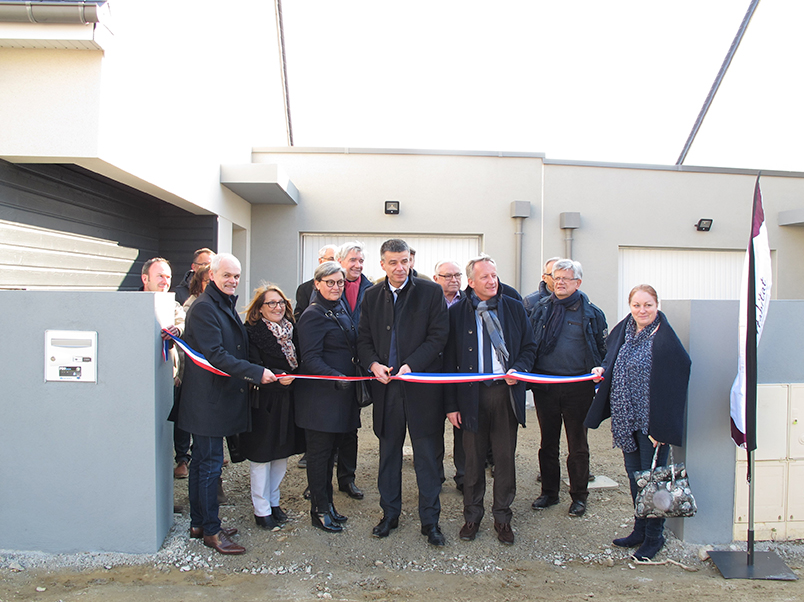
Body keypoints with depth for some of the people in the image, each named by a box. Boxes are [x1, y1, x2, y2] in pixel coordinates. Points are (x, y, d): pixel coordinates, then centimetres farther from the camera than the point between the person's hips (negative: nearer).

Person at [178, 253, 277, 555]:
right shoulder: (203, 307, -16)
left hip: (220, 397, 10)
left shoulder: (226, 305, 15)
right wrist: (256, 372, -26)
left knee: (203, 461, 17)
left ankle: (198, 523, 28)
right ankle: (211, 530, 9)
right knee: (210, 464, -2)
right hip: (207, 400, -10)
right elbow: (216, 355, -24)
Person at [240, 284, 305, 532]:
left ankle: (273, 501, 31)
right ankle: (262, 510, 17)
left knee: (282, 454, 14)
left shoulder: (291, 330, 9)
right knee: (262, 456, 3)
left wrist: (293, 378, -3)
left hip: (288, 400, 6)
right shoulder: (251, 332, -10)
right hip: (264, 402, -6)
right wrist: (276, 378, -29)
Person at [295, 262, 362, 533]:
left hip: (341, 393, 9)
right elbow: (311, 359, -20)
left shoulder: (340, 310, 14)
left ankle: (327, 505, 29)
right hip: (320, 396, -8)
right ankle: (320, 511, 15)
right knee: (319, 452, 3)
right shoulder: (313, 315, -13)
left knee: (330, 451, 17)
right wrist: (337, 377, -31)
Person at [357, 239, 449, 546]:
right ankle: (389, 514, 29)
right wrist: (373, 364, -9)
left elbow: (439, 336, -7)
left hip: (422, 385, -3)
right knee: (388, 452, 14)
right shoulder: (372, 296, 9)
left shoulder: (431, 291, -2)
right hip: (386, 386, 3)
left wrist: (412, 365, -16)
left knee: (427, 455, 4)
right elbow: (363, 338, 10)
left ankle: (430, 520, 18)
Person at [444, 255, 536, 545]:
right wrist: (451, 404, -2)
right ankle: (472, 516, 25)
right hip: (472, 393, -1)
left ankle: (502, 518, 24)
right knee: (473, 458, 8)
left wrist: (518, 369, -9)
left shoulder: (514, 308, 7)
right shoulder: (457, 312, 1)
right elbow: (449, 360, 1)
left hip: (506, 392, 2)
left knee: (505, 457, 8)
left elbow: (529, 346, 13)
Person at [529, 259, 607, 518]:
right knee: (548, 442, 13)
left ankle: (579, 496, 23)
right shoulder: (541, 309, 6)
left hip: (578, 387, -2)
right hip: (544, 386, 2)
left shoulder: (591, 313, 0)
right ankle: (549, 492, 27)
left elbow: (603, 349, 7)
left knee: (577, 444, 8)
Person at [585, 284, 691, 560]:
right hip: (626, 419, 7)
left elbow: (672, 385, -17)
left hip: (651, 420, -7)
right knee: (633, 473, 16)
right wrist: (603, 370, -1)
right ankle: (640, 529, 32)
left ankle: (654, 536, 21)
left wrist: (660, 427, -19)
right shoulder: (624, 331, 6)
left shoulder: (665, 339, -15)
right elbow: (613, 361, 22)